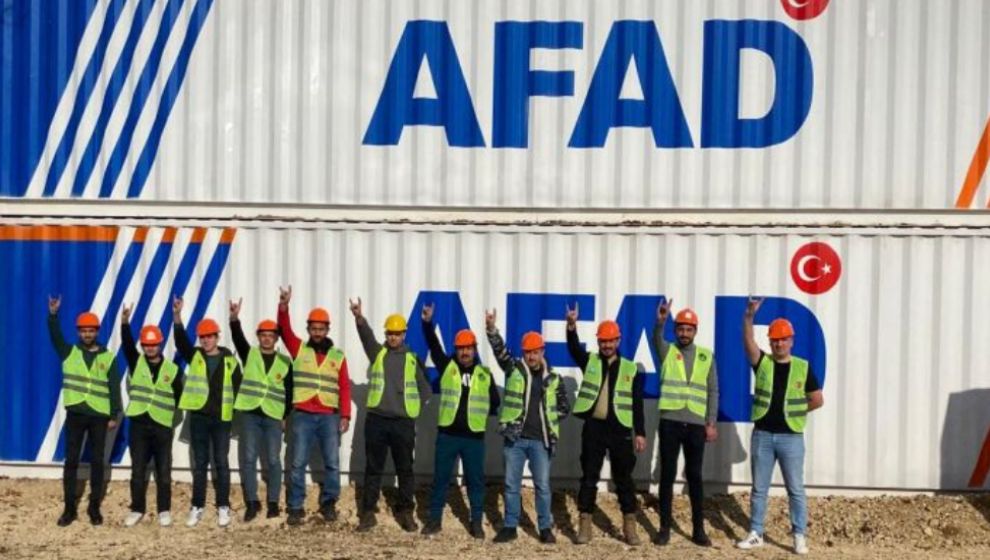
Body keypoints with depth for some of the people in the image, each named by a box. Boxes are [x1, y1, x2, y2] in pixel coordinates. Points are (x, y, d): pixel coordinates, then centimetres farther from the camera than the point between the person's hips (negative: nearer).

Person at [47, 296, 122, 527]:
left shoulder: (108, 357, 2)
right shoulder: (69, 352, 6)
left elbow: (114, 388, 1)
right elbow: (55, 337, -12)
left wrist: (114, 415, -4)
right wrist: (53, 314, -27)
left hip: (99, 416, -1)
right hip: (75, 414, 1)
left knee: (97, 461, 5)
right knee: (71, 460, 3)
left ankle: (94, 507, 14)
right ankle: (69, 508, 11)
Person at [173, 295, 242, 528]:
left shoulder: (229, 360, 3)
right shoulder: (194, 356, 5)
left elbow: (238, 386, 9)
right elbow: (180, 340, -12)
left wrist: (236, 408, 1)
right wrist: (177, 315, -26)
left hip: (222, 418, -1)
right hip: (199, 416, 1)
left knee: (221, 463, 2)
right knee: (199, 464, 6)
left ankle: (223, 507, 8)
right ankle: (197, 507, 12)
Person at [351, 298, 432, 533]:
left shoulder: (413, 358, 6)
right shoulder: (377, 352, 5)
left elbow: (425, 389, 12)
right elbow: (366, 336, -16)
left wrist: (413, 407, 3)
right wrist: (359, 318, -35)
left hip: (403, 423, 0)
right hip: (376, 420, 0)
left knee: (405, 469, 6)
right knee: (373, 469, 5)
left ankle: (405, 512, 17)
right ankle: (368, 513, 12)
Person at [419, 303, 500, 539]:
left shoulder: (485, 374, 6)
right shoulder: (446, 366, 3)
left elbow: (494, 401, 15)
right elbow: (433, 346, -9)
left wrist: (481, 412, 3)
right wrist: (428, 323, -20)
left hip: (474, 436, 0)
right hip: (447, 434, 0)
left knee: (476, 480, 5)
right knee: (440, 478, 6)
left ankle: (476, 522, 15)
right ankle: (434, 520, 16)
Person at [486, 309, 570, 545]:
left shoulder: (553, 379, 6)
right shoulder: (514, 370, 3)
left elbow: (564, 407, 13)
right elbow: (500, 351, -13)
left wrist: (549, 419, 0)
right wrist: (491, 329, -27)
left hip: (540, 441, 0)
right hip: (515, 438, 0)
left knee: (542, 485, 3)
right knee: (511, 485, 6)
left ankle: (546, 527, 13)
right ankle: (510, 527, 15)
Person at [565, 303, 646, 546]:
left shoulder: (630, 368, 6)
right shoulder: (589, 361, 7)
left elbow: (637, 404, 5)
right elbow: (574, 349, -14)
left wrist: (640, 432, 0)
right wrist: (572, 326, -32)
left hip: (620, 429, 0)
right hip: (593, 427, 0)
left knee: (624, 478, 6)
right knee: (589, 477, 4)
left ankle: (630, 526, 13)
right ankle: (585, 525, 9)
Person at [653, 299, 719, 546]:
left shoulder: (706, 356, 8)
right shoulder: (667, 351, 3)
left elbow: (713, 391, 8)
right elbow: (656, 339, -21)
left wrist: (712, 423, 1)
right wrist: (660, 321, -43)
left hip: (696, 424, 1)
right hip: (670, 422, -1)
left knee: (695, 476, 6)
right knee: (667, 475, 4)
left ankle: (698, 529, 13)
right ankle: (665, 527, 11)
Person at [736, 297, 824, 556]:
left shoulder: (803, 367, 0)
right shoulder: (762, 362, 2)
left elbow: (818, 400, 4)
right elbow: (748, 341, -16)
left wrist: (794, 411, 3)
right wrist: (749, 315, -29)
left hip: (791, 437, -1)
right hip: (762, 435, 2)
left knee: (796, 489, 2)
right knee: (759, 488, 9)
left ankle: (800, 536, 9)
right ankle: (755, 534, 17)